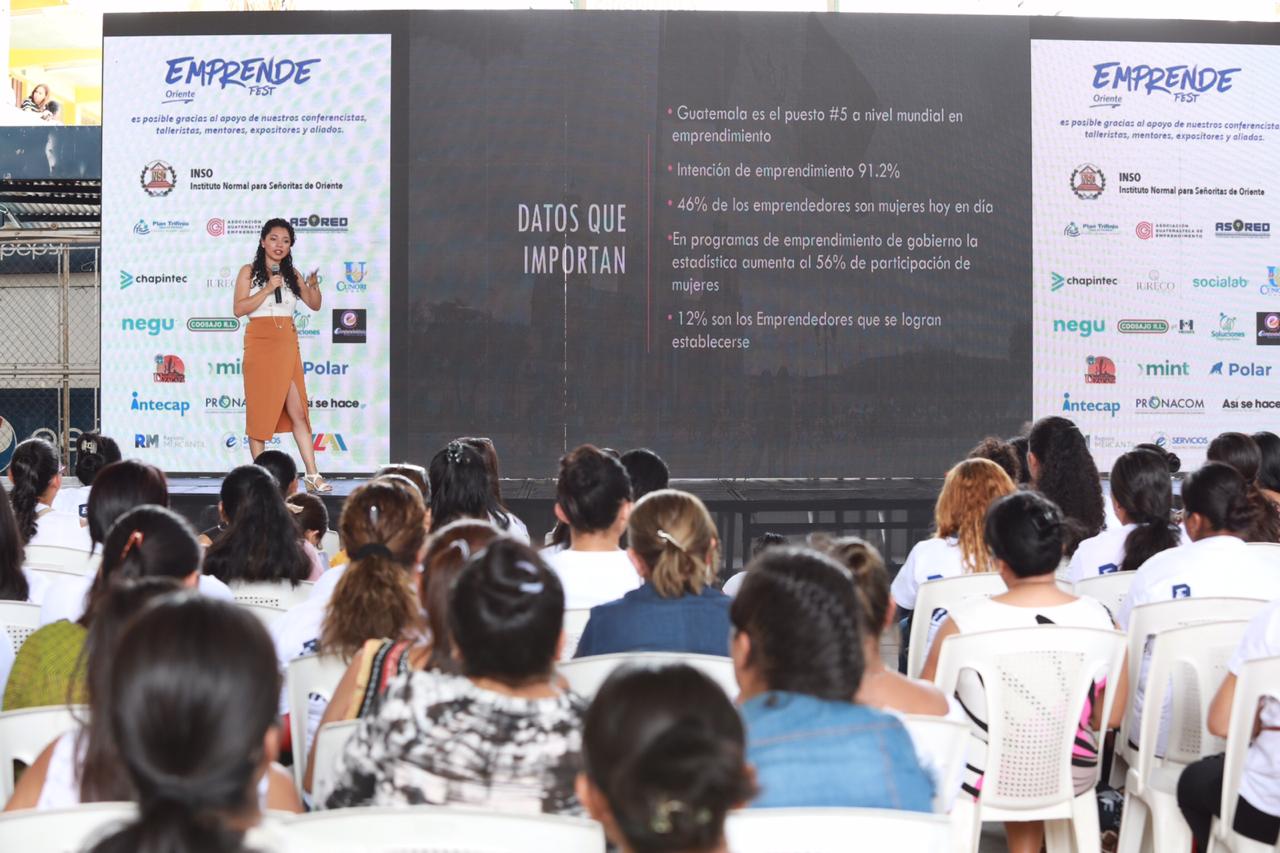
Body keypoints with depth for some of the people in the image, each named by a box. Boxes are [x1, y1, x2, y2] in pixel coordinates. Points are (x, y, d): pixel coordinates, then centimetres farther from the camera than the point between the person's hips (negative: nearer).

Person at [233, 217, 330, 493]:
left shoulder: (292, 274, 13)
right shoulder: (249, 271, 2)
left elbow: (314, 305, 15)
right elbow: (239, 309, -7)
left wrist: (313, 287, -5)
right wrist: (268, 289, -15)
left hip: (287, 346, 3)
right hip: (260, 344, -3)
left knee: (297, 411, -3)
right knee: (260, 410, 0)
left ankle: (312, 475, -6)